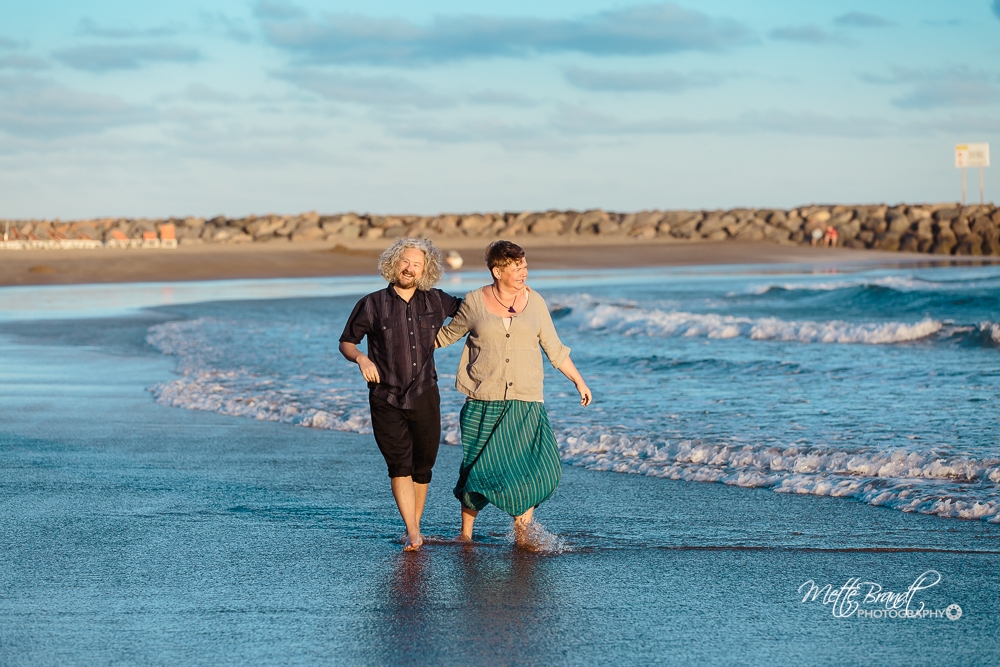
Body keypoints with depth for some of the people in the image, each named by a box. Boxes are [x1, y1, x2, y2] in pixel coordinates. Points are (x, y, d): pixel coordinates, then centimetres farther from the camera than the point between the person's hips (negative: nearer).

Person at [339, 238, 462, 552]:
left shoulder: (435, 302, 5)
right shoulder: (372, 305, -2)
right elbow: (346, 342, 6)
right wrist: (361, 358, -15)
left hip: (424, 396, 3)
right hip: (386, 399, -3)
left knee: (422, 467, 7)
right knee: (399, 465, -13)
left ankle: (413, 528, 22)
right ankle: (413, 534, -18)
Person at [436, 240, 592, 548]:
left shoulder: (535, 302, 6)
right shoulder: (474, 302, 2)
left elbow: (555, 349, 15)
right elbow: (448, 334, 18)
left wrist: (578, 381, 14)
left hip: (525, 403, 1)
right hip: (483, 402, -1)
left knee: (532, 467, -11)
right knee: (478, 469, 2)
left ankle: (522, 533, 3)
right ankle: (465, 533, 21)